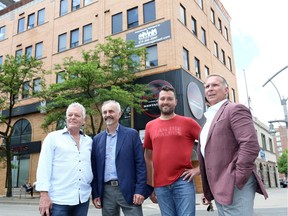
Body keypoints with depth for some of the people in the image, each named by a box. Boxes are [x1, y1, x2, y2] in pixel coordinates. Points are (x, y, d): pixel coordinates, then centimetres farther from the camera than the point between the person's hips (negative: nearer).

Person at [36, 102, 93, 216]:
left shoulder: (89, 141, 11)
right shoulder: (53, 137, 1)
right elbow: (44, 167, -4)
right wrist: (44, 195, -11)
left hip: (83, 199, 3)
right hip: (58, 200, -3)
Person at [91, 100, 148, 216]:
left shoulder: (131, 134, -1)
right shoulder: (97, 139, 10)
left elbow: (140, 164, -4)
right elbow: (94, 168, 10)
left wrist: (140, 190, -11)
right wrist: (95, 194, 6)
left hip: (128, 190, -3)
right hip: (106, 191, 4)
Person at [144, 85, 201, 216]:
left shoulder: (187, 122, 0)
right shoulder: (150, 126, 8)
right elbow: (148, 158, 13)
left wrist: (198, 169, -4)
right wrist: (150, 186, 12)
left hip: (183, 182, -3)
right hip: (160, 185, 3)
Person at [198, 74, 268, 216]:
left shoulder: (235, 109, -6)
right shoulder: (210, 117, 20)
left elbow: (251, 145, -19)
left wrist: (236, 180, -19)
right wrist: (209, 191, 18)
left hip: (235, 186, -9)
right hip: (219, 188, 9)